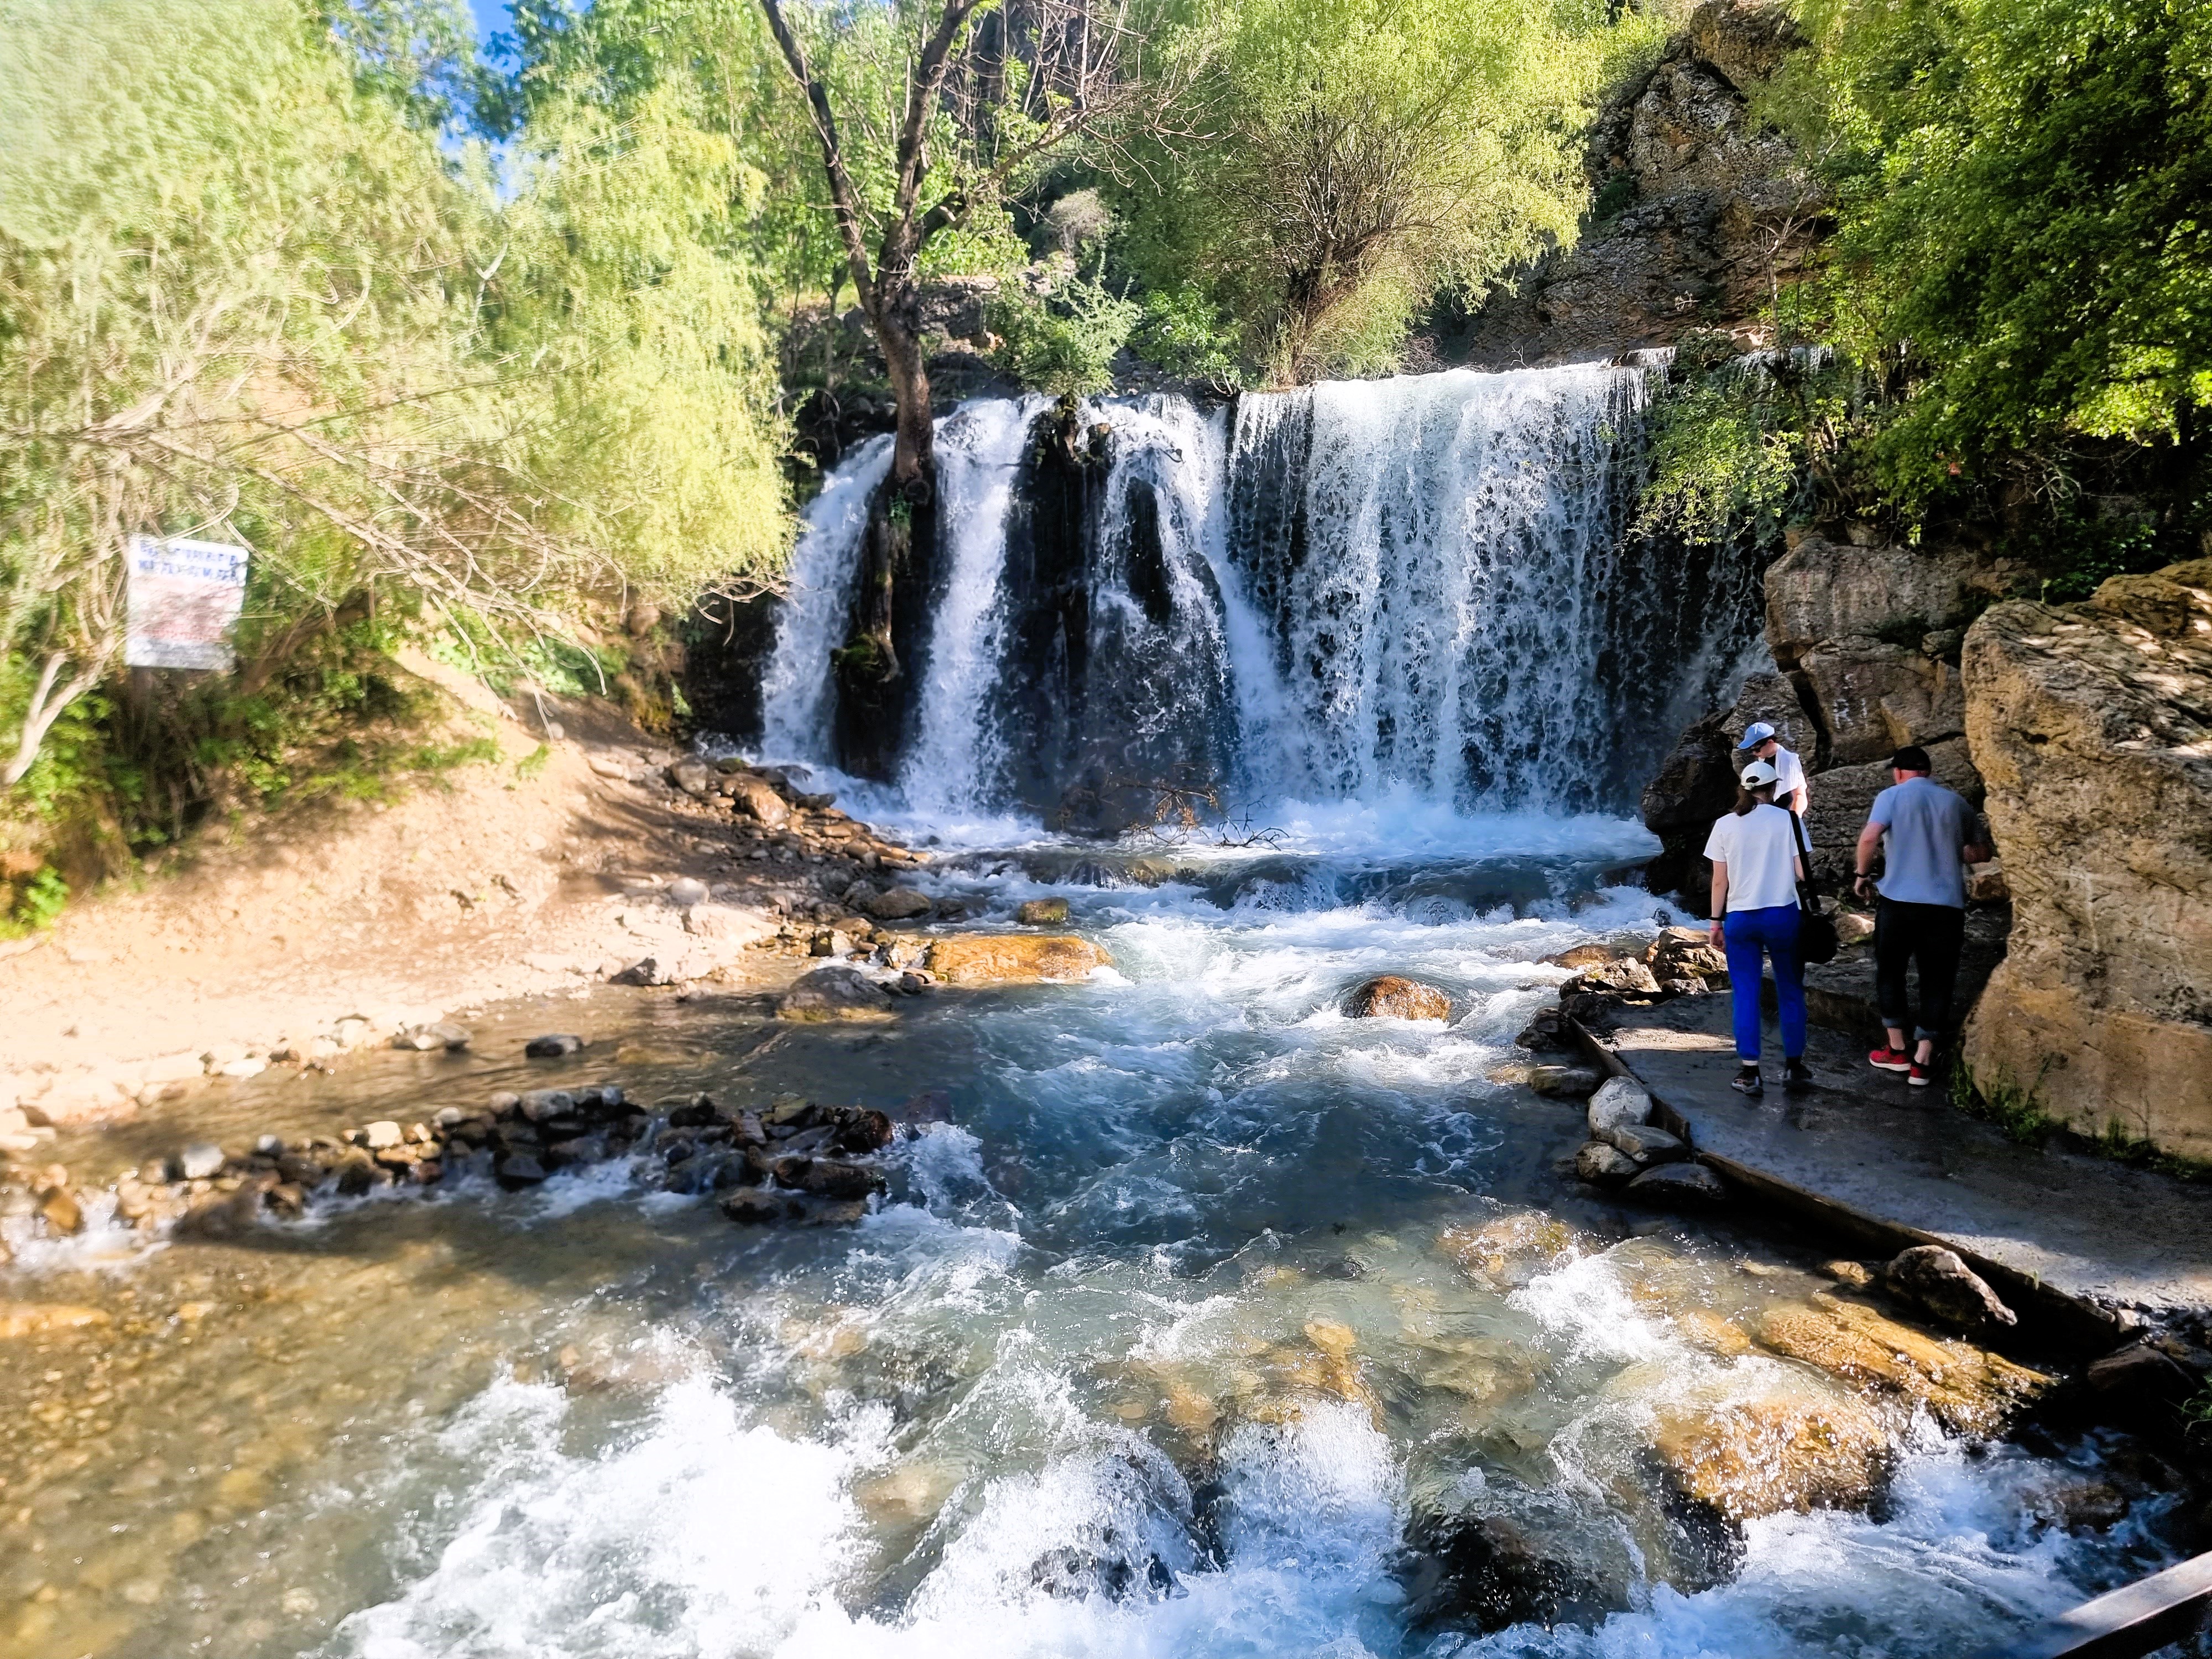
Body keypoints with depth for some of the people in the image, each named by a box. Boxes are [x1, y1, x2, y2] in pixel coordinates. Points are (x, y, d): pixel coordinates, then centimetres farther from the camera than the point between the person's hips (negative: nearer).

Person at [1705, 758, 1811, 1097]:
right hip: (1782, 914, 0)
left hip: (1740, 917, 1)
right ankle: (1793, 1066, 22)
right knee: (1790, 992, 14)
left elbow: (1720, 881, 0)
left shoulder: (1725, 825, -1)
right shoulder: (1788, 820, -4)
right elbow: (1801, 873, -5)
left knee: (1745, 995, 6)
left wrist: (1716, 921, 8)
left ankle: (1749, 1074, 7)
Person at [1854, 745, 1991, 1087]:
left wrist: (1862, 875, 0)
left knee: (1890, 973, 14)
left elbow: (1869, 839, -15)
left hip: (1899, 901, -3)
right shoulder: (1956, 803, 12)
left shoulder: (1892, 796, 0)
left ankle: (1897, 1051, 16)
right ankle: (1923, 1061, 6)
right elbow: (1982, 853, 19)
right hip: (1947, 906, 3)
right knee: (1937, 981, 8)